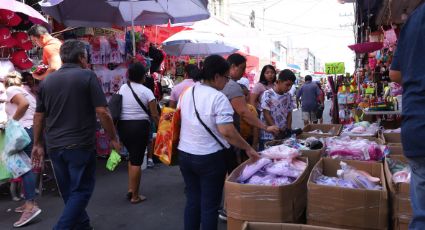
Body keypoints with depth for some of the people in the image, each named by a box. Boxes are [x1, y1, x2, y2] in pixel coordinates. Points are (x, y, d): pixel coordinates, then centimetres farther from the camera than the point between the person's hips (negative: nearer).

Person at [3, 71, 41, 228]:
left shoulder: (11, 90, 1)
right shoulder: (23, 91, 28)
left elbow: (24, 104, -18)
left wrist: (12, 120, -9)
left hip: (25, 130, -9)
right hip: (31, 130, 9)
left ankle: (31, 205, -24)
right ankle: (29, 203, 16)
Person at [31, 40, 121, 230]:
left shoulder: (46, 81, 8)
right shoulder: (87, 76, -7)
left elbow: (38, 116, 11)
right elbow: (102, 112, -13)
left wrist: (38, 144, 19)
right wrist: (113, 138, -3)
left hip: (55, 147, 6)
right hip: (80, 145, -6)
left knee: (69, 192, 18)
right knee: (81, 191, 5)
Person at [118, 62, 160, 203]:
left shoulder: (122, 88, 6)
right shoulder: (146, 91, -6)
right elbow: (155, 115, -7)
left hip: (123, 126, 5)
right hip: (140, 126, -5)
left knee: (132, 156, 23)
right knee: (137, 160, 2)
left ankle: (130, 189, 19)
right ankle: (135, 196, 11)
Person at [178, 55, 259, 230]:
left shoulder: (187, 93, 5)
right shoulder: (218, 98, -17)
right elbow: (227, 131, -22)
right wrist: (248, 148, -13)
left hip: (185, 154, 7)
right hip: (210, 158, -6)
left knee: (192, 201, 17)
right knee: (209, 205, 6)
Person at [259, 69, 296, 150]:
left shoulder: (288, 96, 8)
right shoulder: (268, 94, -10)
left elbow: (289, 114, 12)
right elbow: (266, 115, -13)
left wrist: (288, 130, -2)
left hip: (283, 136, 5)